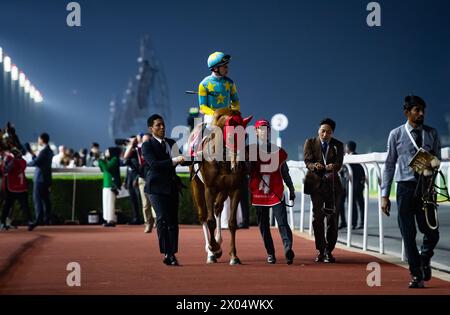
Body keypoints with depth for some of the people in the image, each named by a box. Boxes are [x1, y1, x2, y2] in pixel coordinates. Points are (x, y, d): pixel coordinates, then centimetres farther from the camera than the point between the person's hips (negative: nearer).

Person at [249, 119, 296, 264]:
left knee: (282, 222, -5)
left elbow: (285, 173, 11)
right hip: (258, 193, 0)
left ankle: (288, 250, -9)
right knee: (263, 225, -2)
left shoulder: (278, 151, 8)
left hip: (277, 192, 0)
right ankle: (270, 253, 0)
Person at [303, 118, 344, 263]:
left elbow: (339, 164, -12)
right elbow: (308, 161, -12)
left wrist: (332, 167, -36)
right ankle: (321, 250, 5)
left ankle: (329, 251, 8)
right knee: (317, 216, -3)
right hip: (316, 183, -1)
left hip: (332, 184, 1)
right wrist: (315, 166, -35)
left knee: (332, 217, 1)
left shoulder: (338, 145, 1)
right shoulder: (310, 143, 0)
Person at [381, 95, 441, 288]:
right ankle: (416, 275, 13)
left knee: (431, 232, -2)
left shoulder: (432, 134, 8)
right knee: (408, 234, 1)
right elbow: (389, 165, 5)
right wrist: (385, 195, 1)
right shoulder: (396, 134, 4)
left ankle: (425, 259, 31)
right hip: (405, 187, -1)